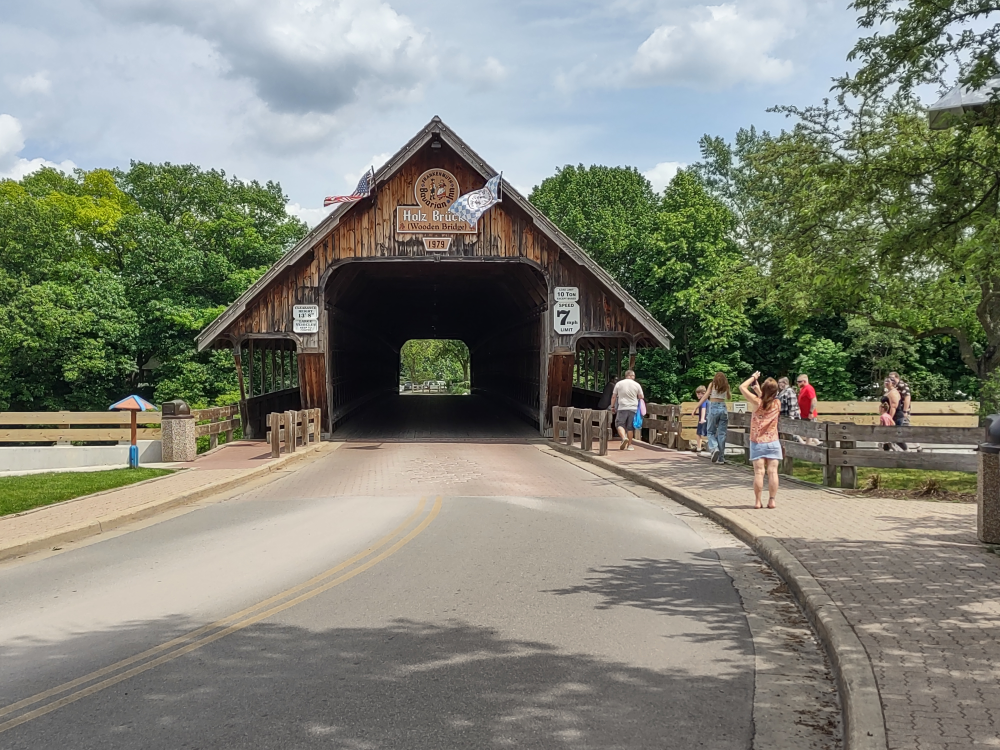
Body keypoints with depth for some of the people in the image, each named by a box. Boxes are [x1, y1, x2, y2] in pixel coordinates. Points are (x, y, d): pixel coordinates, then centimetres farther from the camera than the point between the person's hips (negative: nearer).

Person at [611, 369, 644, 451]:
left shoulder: (619, 384, 5)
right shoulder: (637, 385, 5)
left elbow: (613, 397, 7)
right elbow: (641, 398, 9)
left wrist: (612, 406, 16)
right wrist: (640, 408, 26)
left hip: (622, 408, -1)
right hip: (633, 408, 1)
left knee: (620, 424, 5)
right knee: (630, 427, 6)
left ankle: (624, 438, -20)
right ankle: (629, 445, 9)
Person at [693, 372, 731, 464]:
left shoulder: (712, 384, 4)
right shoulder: (726, 386, 9)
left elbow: (705, 397, -4)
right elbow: (729, 397, 21)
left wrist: (696, 408, -5)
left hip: (714, 408, -2)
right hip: (723, 408, 2)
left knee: (711, 432, 10)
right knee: (722, 434, 5)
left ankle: (714, 448, -18)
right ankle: (721, 458, 6)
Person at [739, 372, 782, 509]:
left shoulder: (757, 402, -12)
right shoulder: (777, 403, -2)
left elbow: (742, 387, -4)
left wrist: (753, 377, 6)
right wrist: (759, 391, 19)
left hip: (757, 443, -2)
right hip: (773, 442, 2)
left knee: (759, 472, -1)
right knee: (772, 472, 2)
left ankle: (757, 501, 1)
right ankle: (772, 500, 2)